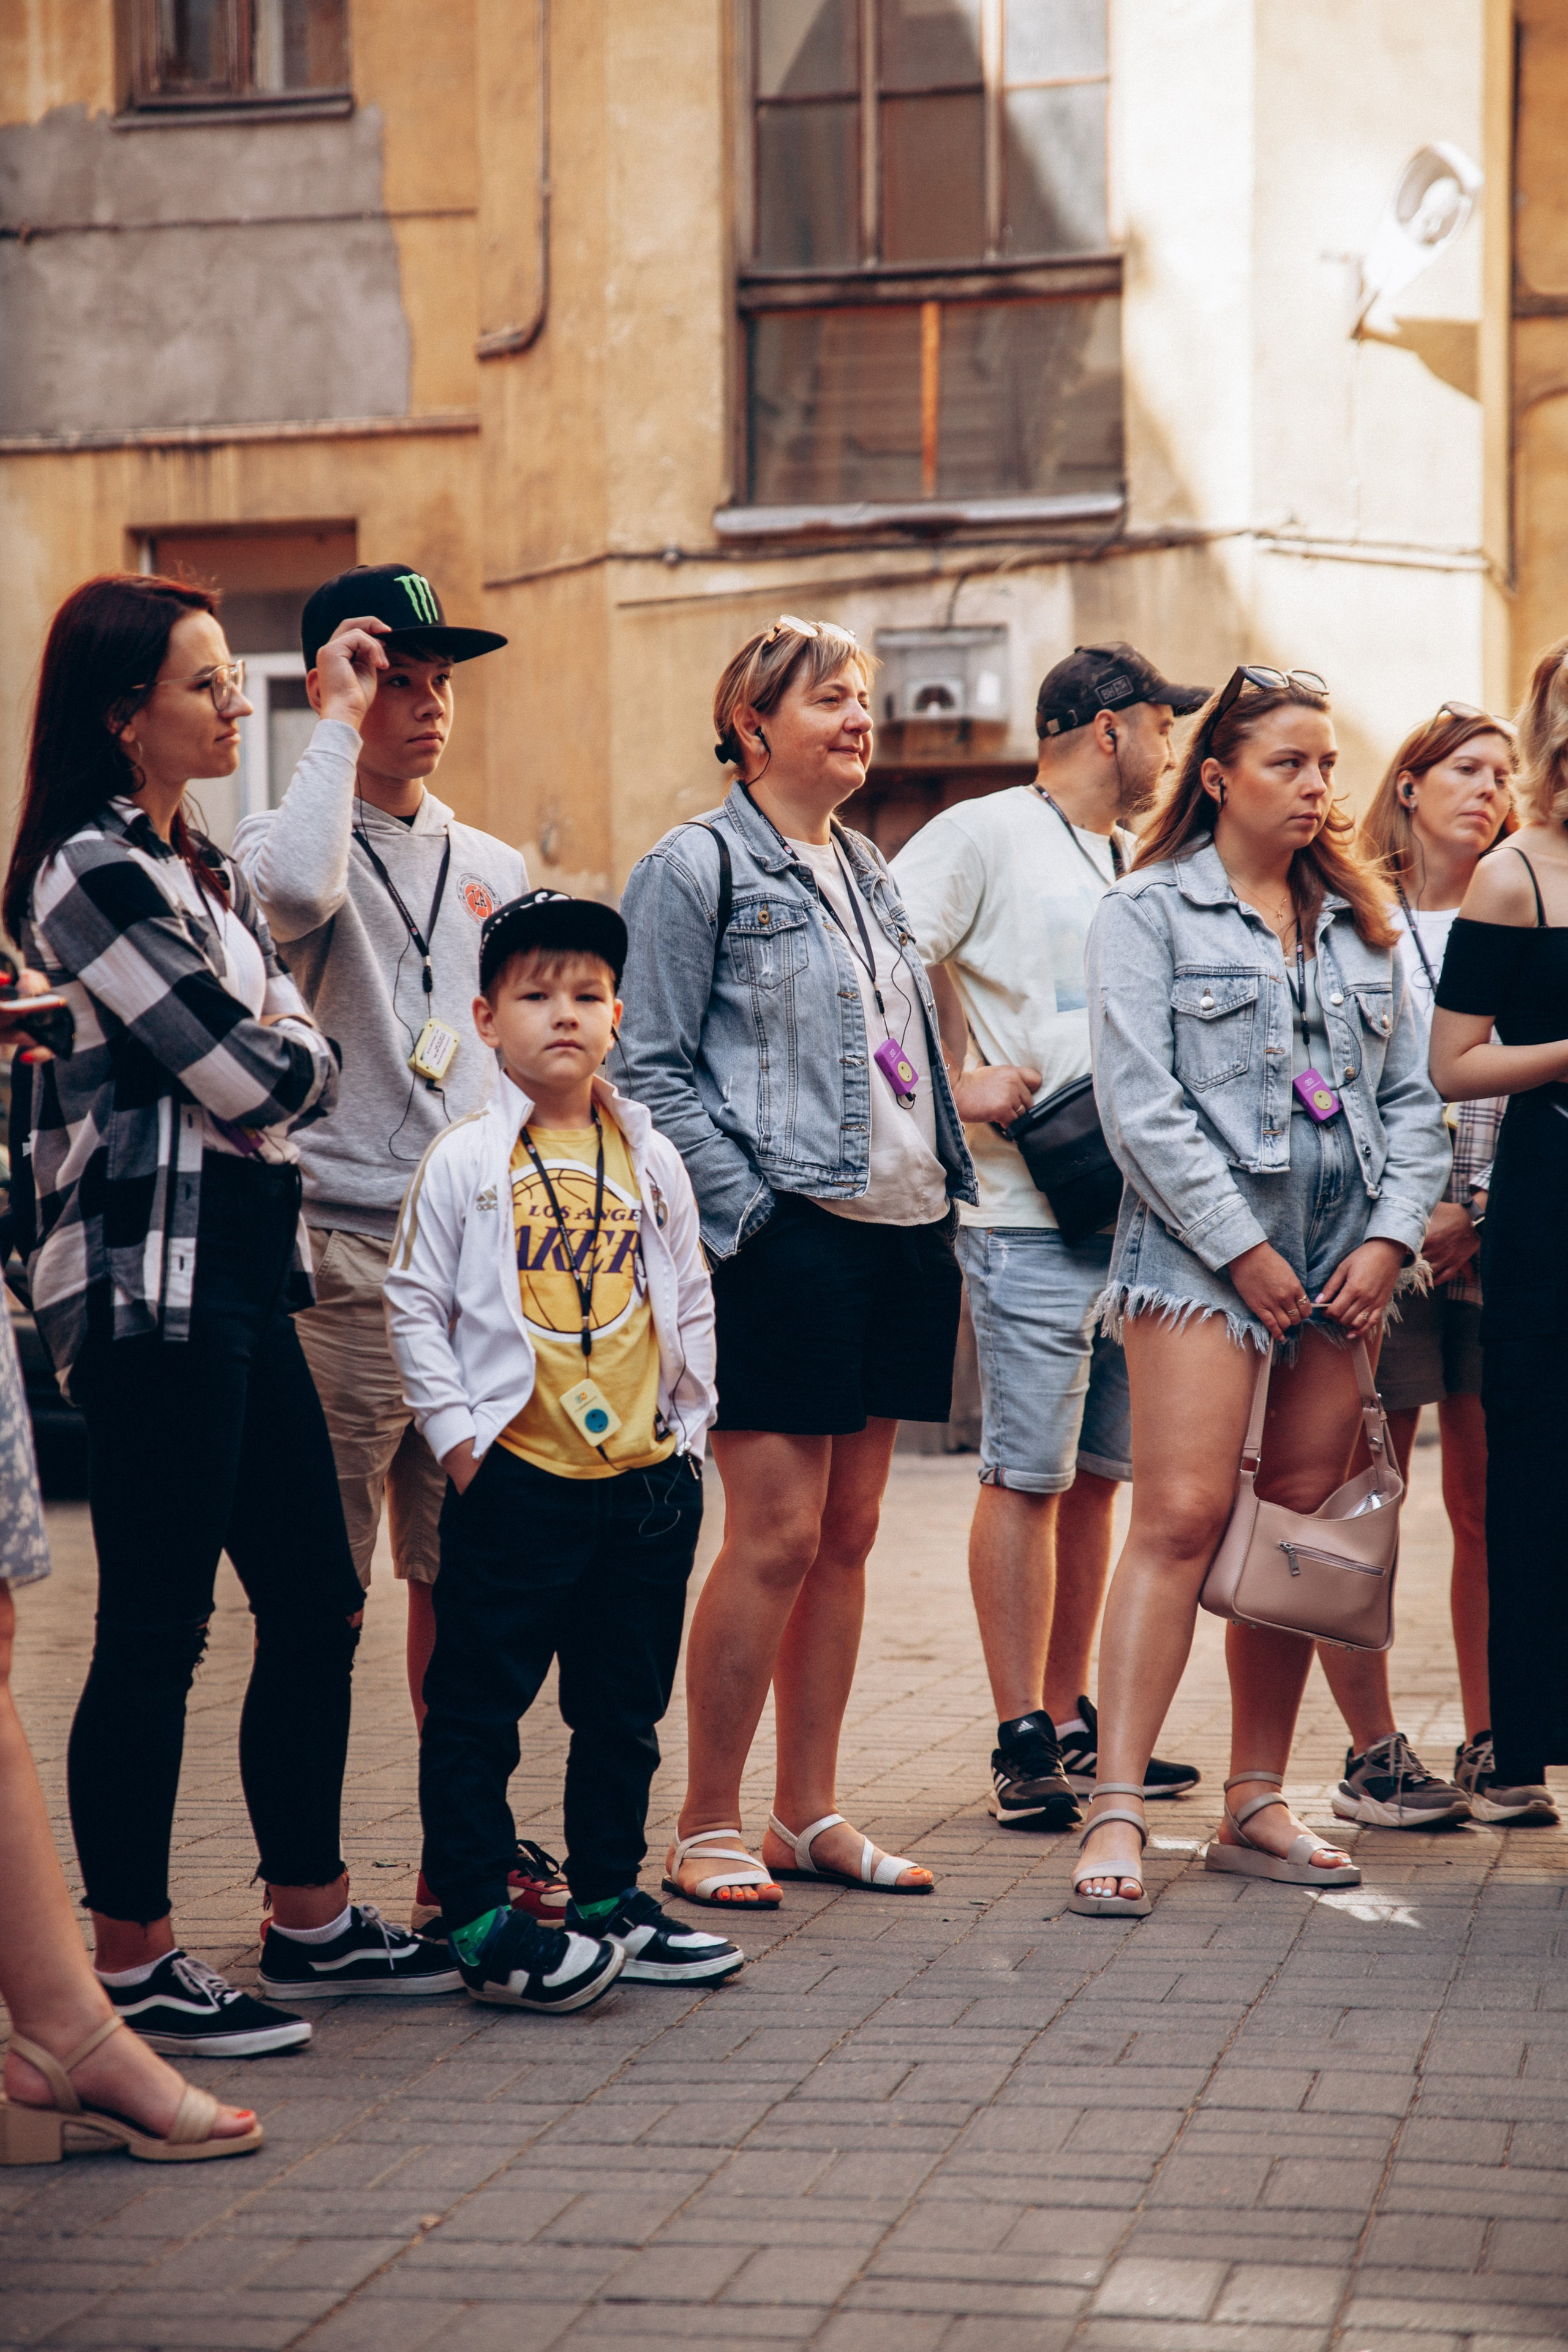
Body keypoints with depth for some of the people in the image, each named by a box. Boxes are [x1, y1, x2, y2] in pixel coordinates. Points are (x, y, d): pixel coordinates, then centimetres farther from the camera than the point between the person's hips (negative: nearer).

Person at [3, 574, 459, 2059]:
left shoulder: (198, 868, 17)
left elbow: (298, 1060, 16)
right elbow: (261, 1080, -15)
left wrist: (269, 1052, -4)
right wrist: (287, 1050, 4)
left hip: (241, 1277, 10)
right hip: (152, 1283, -10)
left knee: (316, 1604, 13)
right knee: (155, 1633, -4)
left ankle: (311, 1920, 24)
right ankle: (130, 1963, 5)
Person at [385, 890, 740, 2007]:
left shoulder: (651, 1161, 8)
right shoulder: (464, 1163, -3)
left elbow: (692, 1302, 15)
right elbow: (415, 1306, -1)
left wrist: (689, 1420, 9)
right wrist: (455, 1430, -7)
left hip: (647, 1479, 4)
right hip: (514, 1481, -4)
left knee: (623, 1706, 12)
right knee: (477, 1706, -2)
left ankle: (610, 1896, 24)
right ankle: (478, 1918, 4)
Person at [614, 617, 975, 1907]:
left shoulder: (872, 872, 18)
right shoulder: (700, 867, -4)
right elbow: (652, 1069, -9)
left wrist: (948, 1192, 12)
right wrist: (746, 1209, -15)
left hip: (901, 1228, 7)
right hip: (789, 1238, -7)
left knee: (848, 1534, 9)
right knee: (777, 1539, -7)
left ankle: (810, 1812, 17)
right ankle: (709, 1825, 3)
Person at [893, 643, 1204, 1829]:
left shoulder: (1131, 863, 20)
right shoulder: (984, 837, -5)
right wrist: (951, 1088, -15)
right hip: (1030, 1210, -8)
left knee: (1096, 1473, 11)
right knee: (1029, 1476, -6)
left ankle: (1073, 1724, 20)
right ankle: (1024, 1747, -2)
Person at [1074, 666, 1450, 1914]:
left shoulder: (1361, 920, 16)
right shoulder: (1150, 911, 0)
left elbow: (1413, 1097, 14)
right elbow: (1142, 1103, -8)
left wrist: (1391, 1237, -1)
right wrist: (1244, 1250, -12)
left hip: (1343, 1264, 5)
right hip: (1201, 1251, -5)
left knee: (1301, 1532, 6)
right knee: (1183, 1518, -14)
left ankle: (1257, 1807, 14)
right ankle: (1117, 1811, -14)